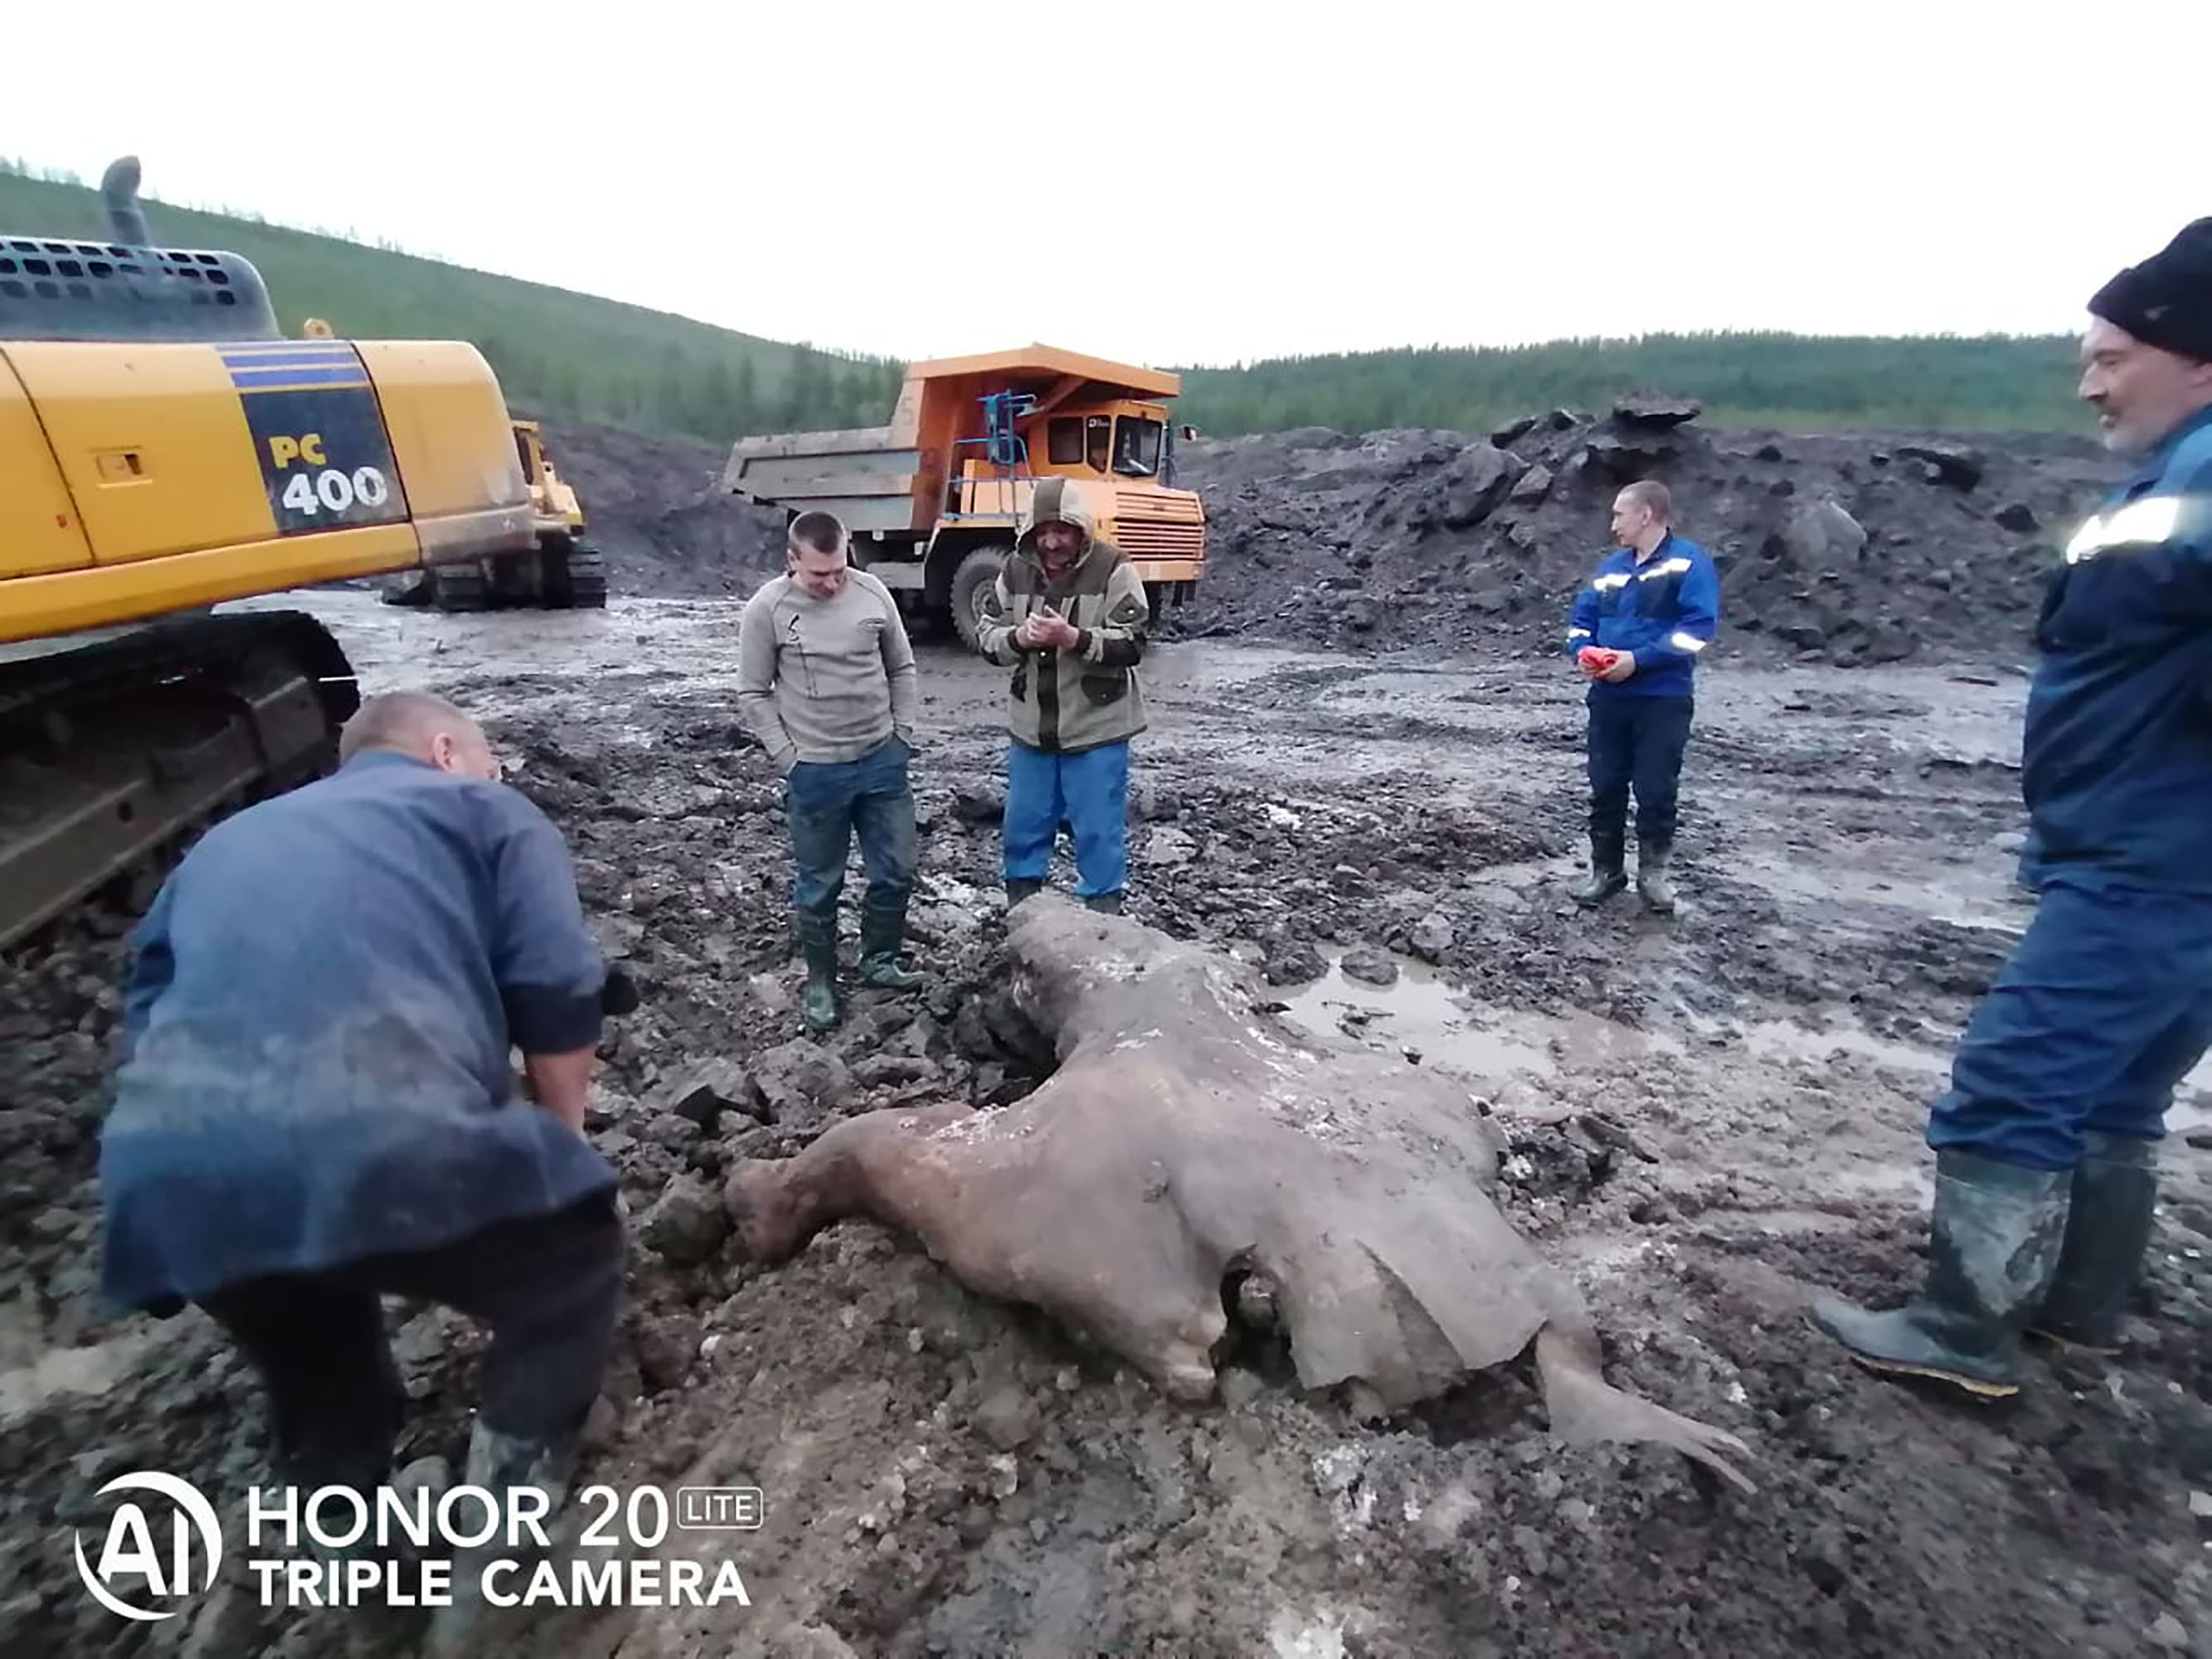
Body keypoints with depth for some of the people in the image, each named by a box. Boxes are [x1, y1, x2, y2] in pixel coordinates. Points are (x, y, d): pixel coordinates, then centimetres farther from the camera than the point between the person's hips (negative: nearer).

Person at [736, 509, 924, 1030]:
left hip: (883, 759, 3)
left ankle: (879, 961, 34)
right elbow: (754, 694, -3)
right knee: (818, 886, 9)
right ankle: (820, 980, 29)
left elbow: (902, 669, 9)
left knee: (896, 873, 11)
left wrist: (902, 735, 4)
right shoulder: (767, 608, -10)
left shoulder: (873, 592, -2)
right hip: (815, 772, -3)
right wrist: (787, 758, -7)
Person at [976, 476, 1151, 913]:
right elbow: (986, 636, 5)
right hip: (1030, 728, 5)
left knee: (1099, 830, 3)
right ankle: (1020, 912, 32)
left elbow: (1131, 645, -14)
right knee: (1023, 824, 14)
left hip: (1097, 729, -4)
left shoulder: (1112, 568, -9)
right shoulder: (1016, 570, 3)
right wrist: (1018, 638, -17)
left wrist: (1073, 638, -27)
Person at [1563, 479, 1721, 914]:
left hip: (1664, 700, -5)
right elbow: (1581, 618, 15)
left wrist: (1638, 659, -22)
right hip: (1608, 697, 5)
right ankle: (1606, 870, 21)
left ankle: (1653, 871, 19)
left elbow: (1699, 625, -15)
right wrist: (1583, 651, -7)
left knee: (1657, 790, 2)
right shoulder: (1611, 565, 13)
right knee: (1605, 787, 9)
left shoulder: (1689, 561, -6)